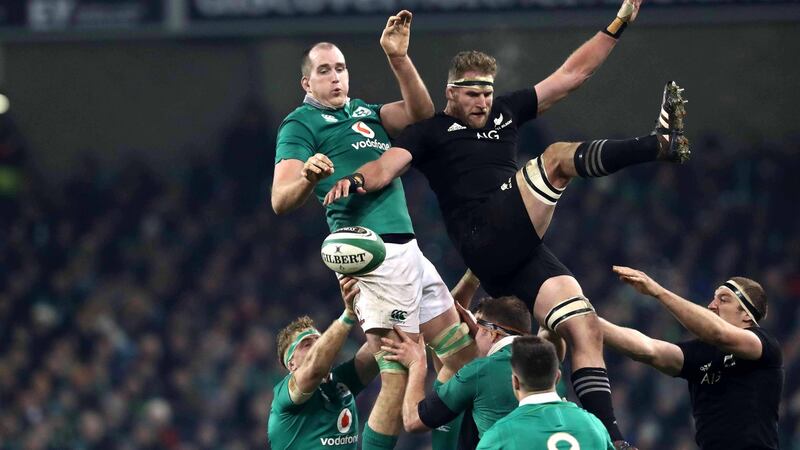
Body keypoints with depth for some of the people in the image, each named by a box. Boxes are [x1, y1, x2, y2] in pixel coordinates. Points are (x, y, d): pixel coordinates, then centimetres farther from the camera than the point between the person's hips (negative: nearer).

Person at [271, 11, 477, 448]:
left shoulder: (364, 113, 20)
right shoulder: (301, 124, -1)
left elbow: (420, 113, 5)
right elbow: (281, 200, -12)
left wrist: (399, 57, -6)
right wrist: (307, 178, -34)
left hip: (408, 249, 8)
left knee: (463, 353, 11)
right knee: (398, 381, -13)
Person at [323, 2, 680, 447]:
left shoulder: (505, 112, 26)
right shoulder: (431, 131, 10)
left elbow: (573, 74, 26)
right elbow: (386, 166, -6)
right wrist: (356, 180, -29)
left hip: (520, 250, 6)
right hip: (486, 239, -6)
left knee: (585, 327, -9)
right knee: (559, 157, -19)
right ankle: (663, 143, -31)